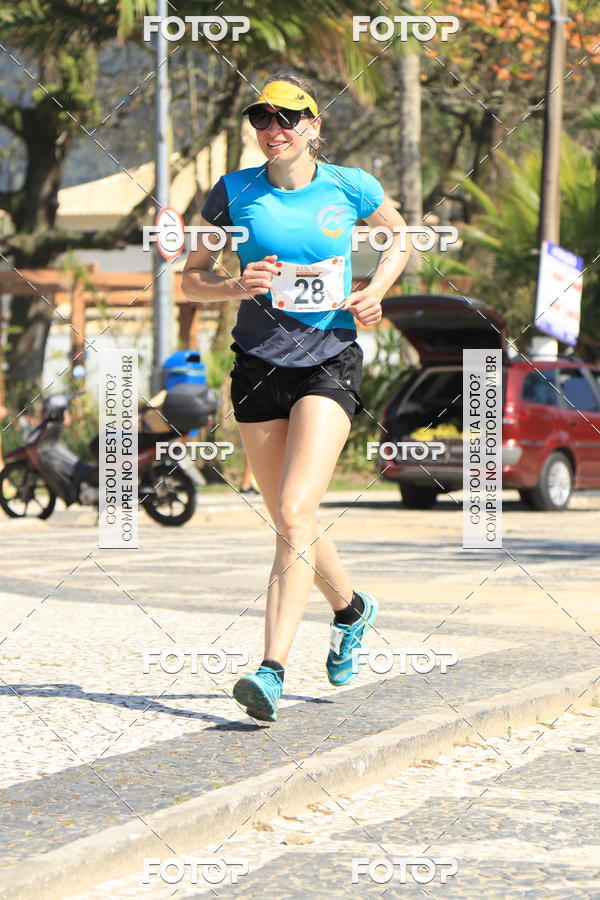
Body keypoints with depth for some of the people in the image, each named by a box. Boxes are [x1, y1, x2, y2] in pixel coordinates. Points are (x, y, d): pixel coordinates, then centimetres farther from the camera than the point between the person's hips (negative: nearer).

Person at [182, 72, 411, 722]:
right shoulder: (233, 193, 0)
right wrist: (237, 285, -14)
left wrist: (374, 292, 1)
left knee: (294, 516, -18)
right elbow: (192, 279, 7)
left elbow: (399, 236, 19)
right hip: (259, 367, 3)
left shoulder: (348, 187, -1)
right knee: (290, 524, 12)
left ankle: (272, 670, -23)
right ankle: (350, 609, 42)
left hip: (330, 361, -3)